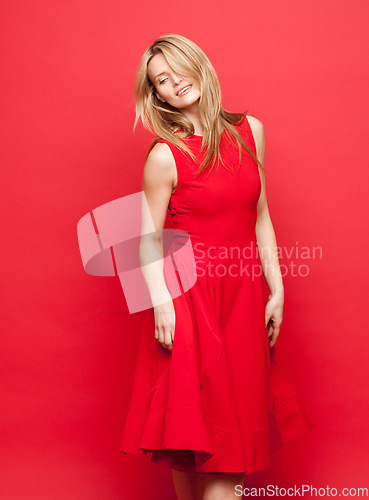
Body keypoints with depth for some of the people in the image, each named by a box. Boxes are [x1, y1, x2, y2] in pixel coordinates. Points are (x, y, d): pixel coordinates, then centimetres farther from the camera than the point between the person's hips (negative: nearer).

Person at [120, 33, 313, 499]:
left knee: (238, 414, 10)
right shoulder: (165, 155, -9)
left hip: (242, 292, 5)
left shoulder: (249, 130, 5)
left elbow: (260, 217, 9)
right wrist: (160, 300, -20)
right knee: (193, 418, 3)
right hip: (188, 293, -4)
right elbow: (150, 237, -6)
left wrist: (276, 289, 7)